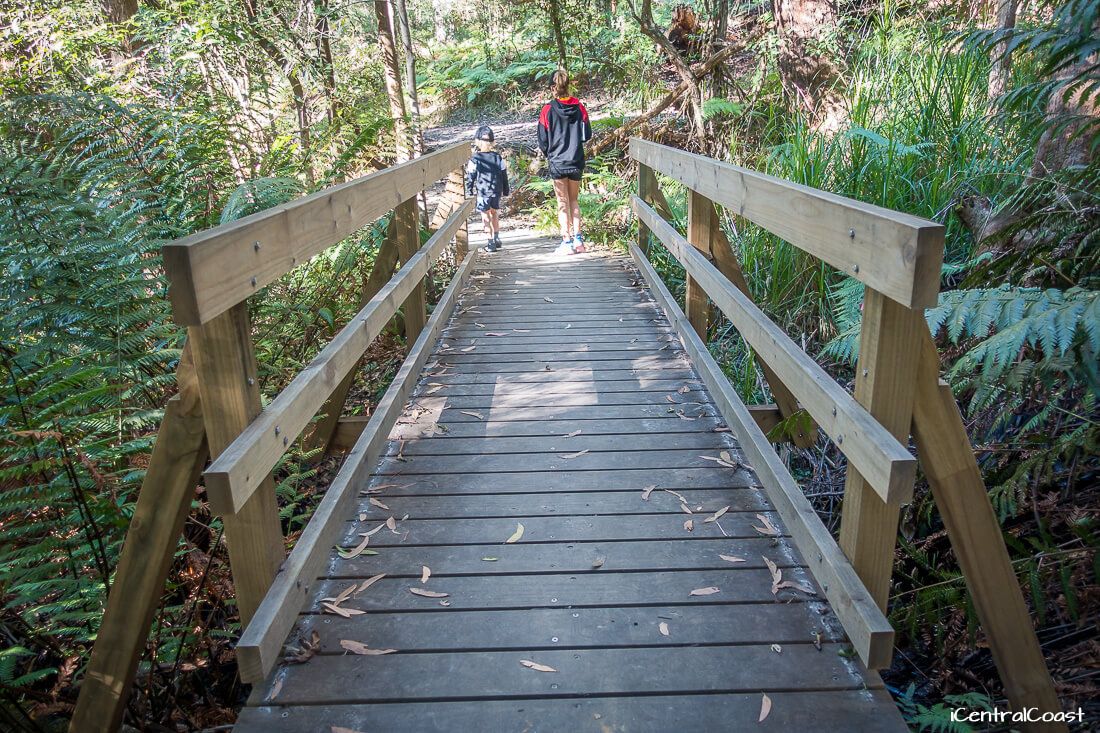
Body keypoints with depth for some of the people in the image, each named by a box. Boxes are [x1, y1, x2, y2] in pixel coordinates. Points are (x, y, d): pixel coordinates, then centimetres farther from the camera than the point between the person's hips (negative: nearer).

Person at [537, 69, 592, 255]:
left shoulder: (548, 109, -9)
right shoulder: (579, 107, -3)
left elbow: (542, 140, -5)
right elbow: (587, 135, 1)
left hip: (557, 163, -2)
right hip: (576, 162, 3)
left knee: (563, 203, 5)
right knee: (574, 200, 16)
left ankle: (567, 242, 4)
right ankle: (578, 239, 12)